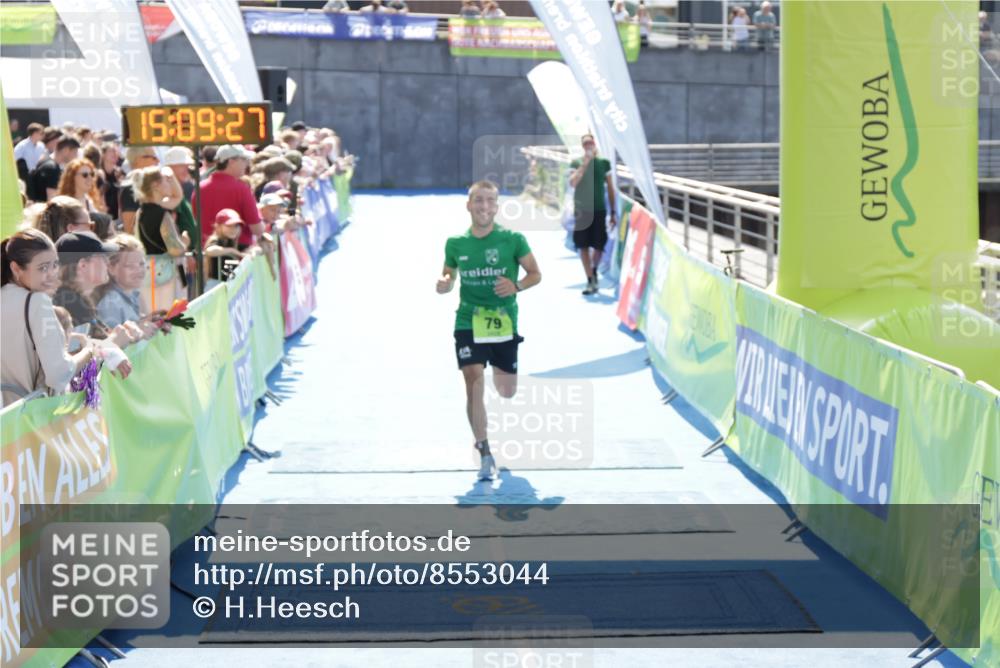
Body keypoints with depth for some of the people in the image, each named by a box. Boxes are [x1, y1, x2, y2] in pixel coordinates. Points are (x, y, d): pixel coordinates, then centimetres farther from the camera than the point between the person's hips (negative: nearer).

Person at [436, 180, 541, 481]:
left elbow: (535, 274, 0)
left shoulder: (513, 239, -6)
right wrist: (444, 284, -11)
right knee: (473, 383, -16)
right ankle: (484, 453, -6)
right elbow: (448, 274, 13)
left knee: (508, 391, 10)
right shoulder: (455, 244, -1)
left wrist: (516, 286, -20)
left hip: (504, 323, 0)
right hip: (468, 322, 0)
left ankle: (498, 372, 51)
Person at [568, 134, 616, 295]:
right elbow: (572, 182, -15)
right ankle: (590, 280, 6)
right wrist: (584, 163, -18)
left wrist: (613, 212, 6)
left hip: (599, 210, 1)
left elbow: (610, 188, 8)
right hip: (582, 210, -1)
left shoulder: (604, 163, 4)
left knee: (599, 246, 0)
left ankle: (594, 270, 29)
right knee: (583, 246, -2)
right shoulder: (576, 163, 2)